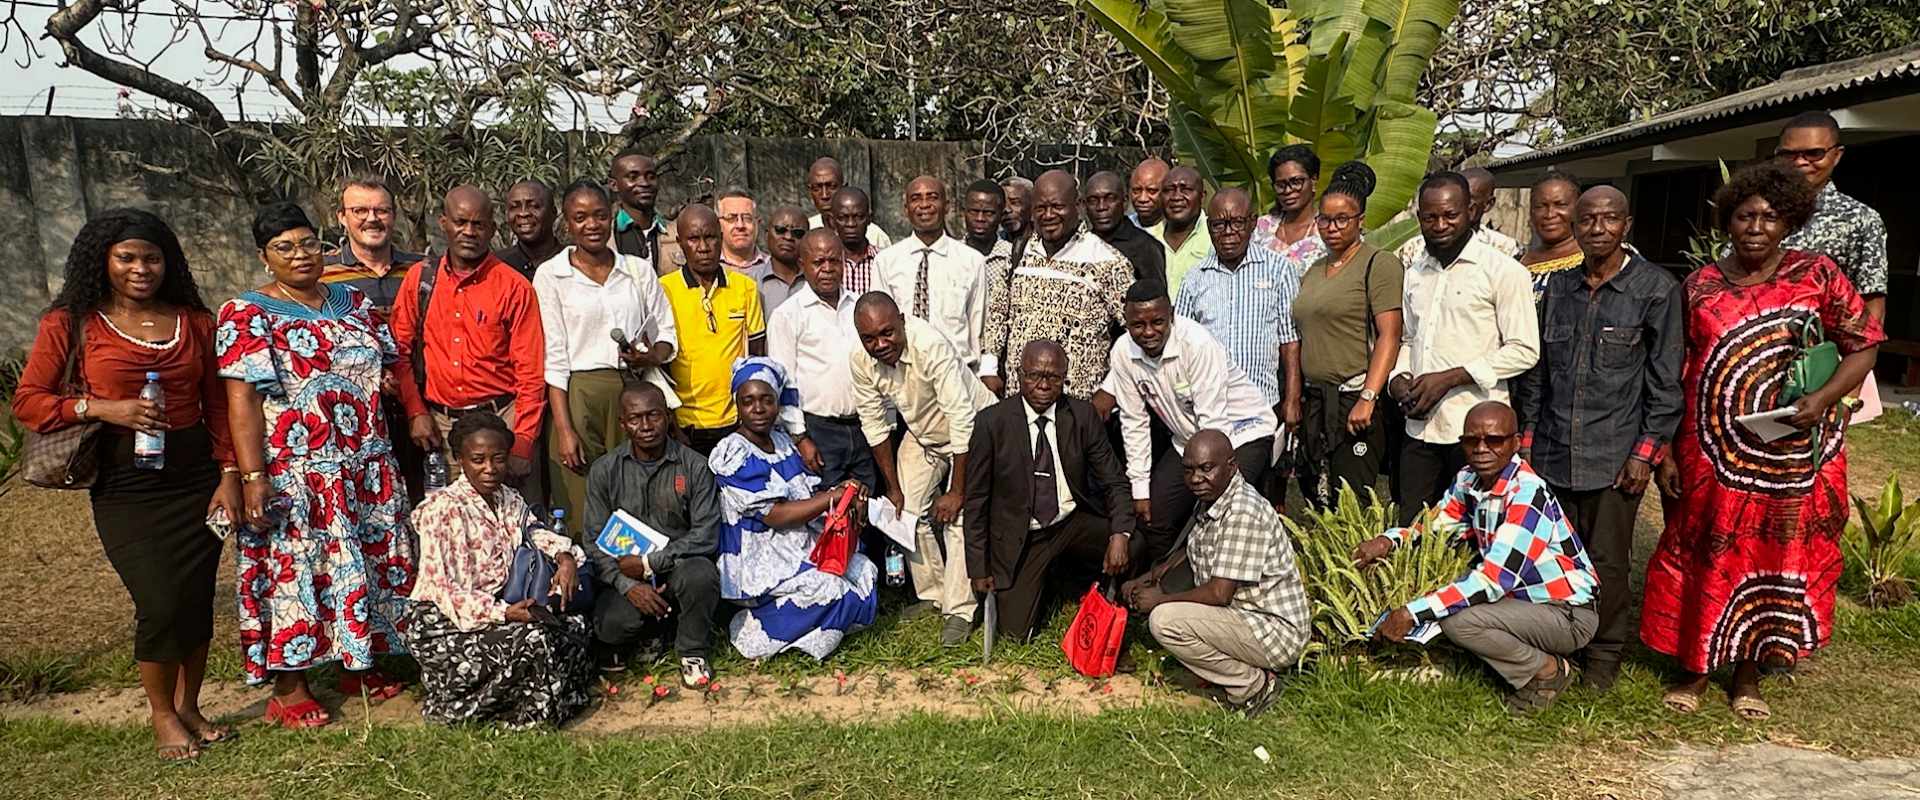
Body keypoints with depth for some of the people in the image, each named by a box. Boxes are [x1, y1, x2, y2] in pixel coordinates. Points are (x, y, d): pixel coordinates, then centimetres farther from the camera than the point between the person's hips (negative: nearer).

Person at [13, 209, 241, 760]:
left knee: (197, 599, 6)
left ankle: (188, 707, 27)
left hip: (195, 474, 3)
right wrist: (101, 408, -15)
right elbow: (27, 400, 1)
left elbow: (218, 404, 8)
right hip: (124, 483, -2)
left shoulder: (194, 321, 7)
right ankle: (161, 714, 19)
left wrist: (229, 474, 1)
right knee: (160, 603, -6)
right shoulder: (72, 323, 0)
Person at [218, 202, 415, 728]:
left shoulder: (353, 303, 11)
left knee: (371, 563, 12)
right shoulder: (248, 315, -7)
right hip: (296, 476, -6)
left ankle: (359, 666, 28)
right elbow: (241, 399, -13)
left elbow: (391, 364, 19)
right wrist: (251, 477, -20)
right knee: (297, 572, 0)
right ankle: (289, 691, 12)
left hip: (368, 467, 6)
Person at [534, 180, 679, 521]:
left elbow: (667, 335, 15)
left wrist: (650, 357, -9)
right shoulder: (551, 275, 4)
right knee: (582, 516, -3)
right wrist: (564, 429, -9)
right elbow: (553, 356, -1)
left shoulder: (639, 270, 13)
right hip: (579, 398, -2)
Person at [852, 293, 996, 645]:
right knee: (911, 511, 3)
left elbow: (962, 421, -34)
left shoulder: (931, 347, -37)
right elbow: (874, 423, -5)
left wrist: (957, 491, -27)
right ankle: (932, 595, 21)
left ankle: (959, 611, -3)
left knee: (958, 518, -13)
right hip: (921, 435, 6)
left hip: (971, 433, -6)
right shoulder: (862, 362, -19)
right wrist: (893, 487, 0)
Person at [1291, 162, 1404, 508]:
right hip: (1315, 405, 7)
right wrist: (1294, 401, 13)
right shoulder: (1313, 271, 18)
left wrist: (1368, 398, -21)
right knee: (1315, 503, 9)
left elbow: (1389, 337, -12)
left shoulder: (1379, 264, -4)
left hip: (1355, 404, -7)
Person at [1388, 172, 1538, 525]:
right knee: (1412, 529, 10)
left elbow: (1524, 350, -10)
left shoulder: (1502, 270, -6)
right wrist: (1398, 379, 3)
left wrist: (1449, 378, -15)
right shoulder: (1414, 272, 14)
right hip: (1420, 426, 6)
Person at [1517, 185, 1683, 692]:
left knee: (1607, 561, 6)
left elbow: (1665, 381, -4)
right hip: (1552, 452, 4)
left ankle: (1604, 657, 23)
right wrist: (1528, 437, 11)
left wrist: (1647, 453, -9)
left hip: (1614, 455, -4)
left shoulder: (1655, 289, -4)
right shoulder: (1558, 288, 10)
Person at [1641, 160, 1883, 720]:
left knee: (1780, 559, 8)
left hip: (1793, 456, 0)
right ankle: (1697, 667, 22)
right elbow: (1675, 374, 5)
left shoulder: (1817, 274, -1)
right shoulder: (1700, 285, 3)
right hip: (1712, 453, 0)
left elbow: (1864, 344, 2)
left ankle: (1748, 673, 24)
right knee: (1706, 556, 7)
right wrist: (1666, 452, 2)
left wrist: (1823, 398, -16)